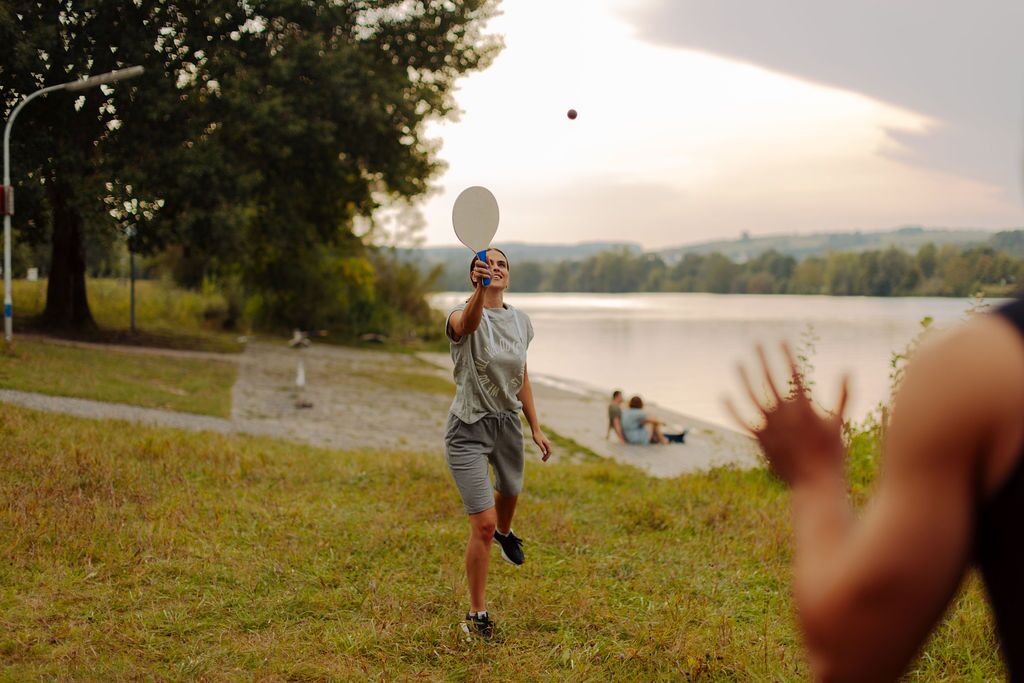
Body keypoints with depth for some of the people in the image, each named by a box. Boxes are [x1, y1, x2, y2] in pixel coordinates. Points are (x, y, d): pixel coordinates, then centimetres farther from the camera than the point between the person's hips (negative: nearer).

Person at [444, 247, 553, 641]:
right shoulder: (463, 316, -17)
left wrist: (535, 428, 14)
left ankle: (504, 533, 67)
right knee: (483, 524, -11)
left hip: (508, 424, 6)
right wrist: (480, 291, -65)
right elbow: (467, 323, -45)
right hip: (469, 430, -6)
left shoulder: (521, 321, 3)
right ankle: (477, 615, 6)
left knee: (510, 492, 29)